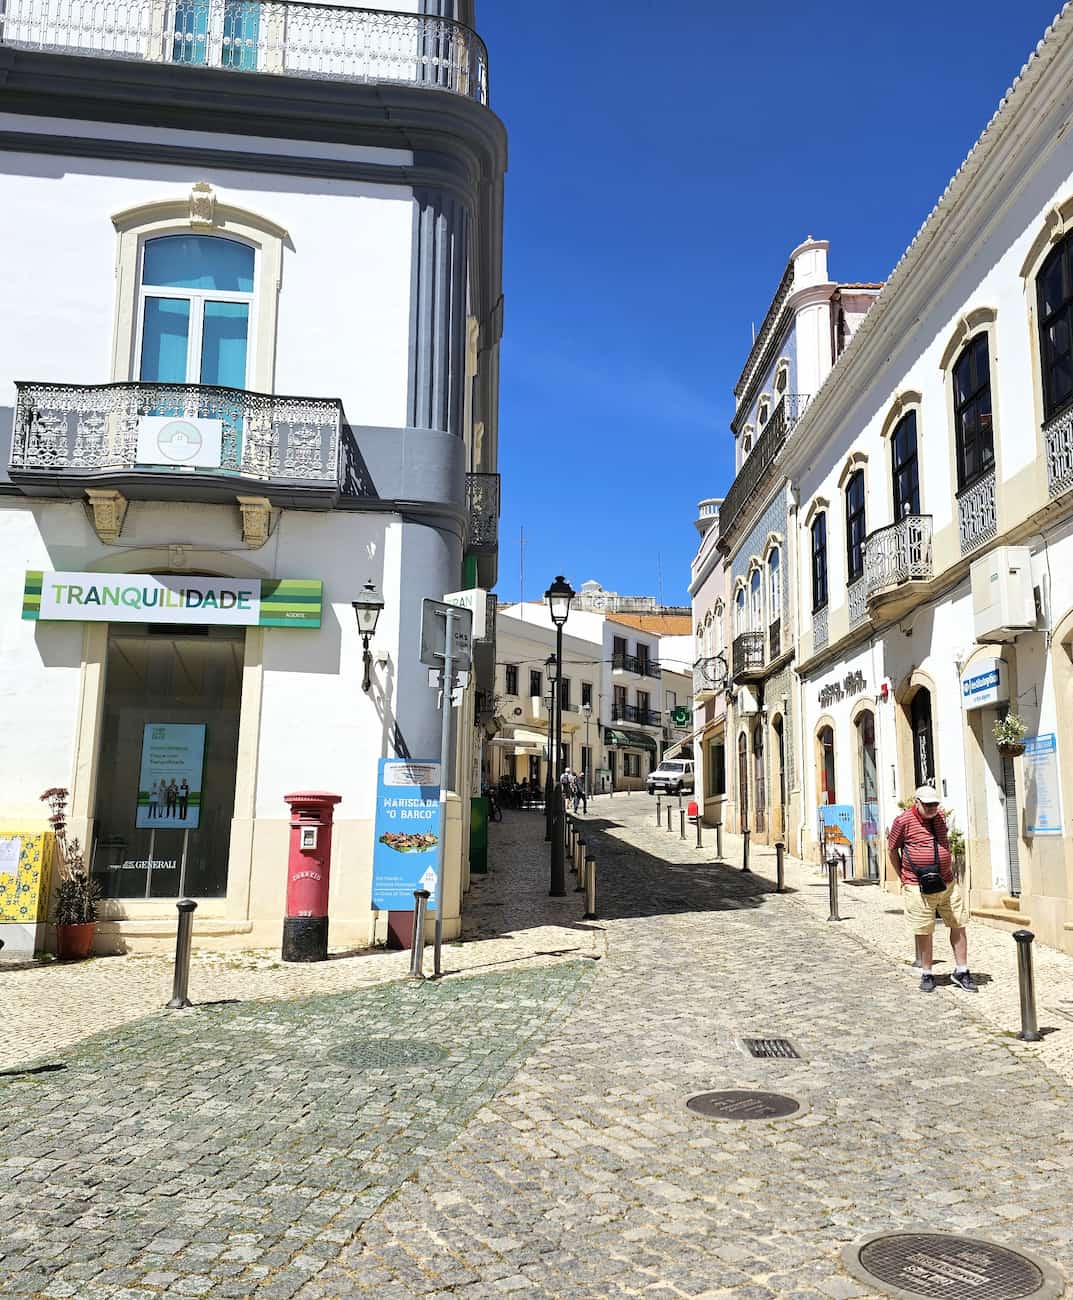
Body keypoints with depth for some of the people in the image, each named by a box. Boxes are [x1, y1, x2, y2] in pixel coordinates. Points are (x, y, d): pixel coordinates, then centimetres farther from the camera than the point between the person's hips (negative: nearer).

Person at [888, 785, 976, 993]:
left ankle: (961, 971, 19)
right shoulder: (903, 821, -9)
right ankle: (927, 975, 16)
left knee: (958, 926, 7)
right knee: (923, 932, 2)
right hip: (919, 888, -5)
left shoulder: (940, 817, 8)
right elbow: (892, 850, 1)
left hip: (947, 884, 5)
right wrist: (903, 877, 4)